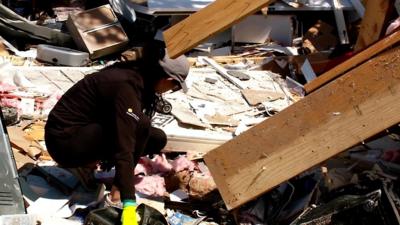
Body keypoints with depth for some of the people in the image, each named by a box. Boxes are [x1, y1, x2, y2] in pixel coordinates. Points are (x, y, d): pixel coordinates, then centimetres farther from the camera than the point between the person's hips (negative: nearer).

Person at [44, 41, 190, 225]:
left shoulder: (134, 74, 1)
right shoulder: (127, 87, -26)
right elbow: (124, 149, -32)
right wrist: (129, 205, -34)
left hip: (86, 129, 9)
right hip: (64, 142, -9)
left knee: (157, 139, 2)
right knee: (140, 126, -25)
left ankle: (90, 161, 8)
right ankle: (117, 188, -12)